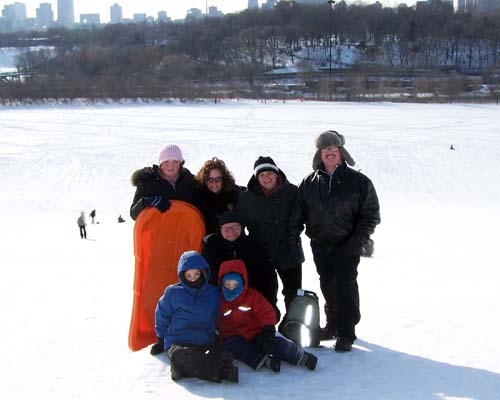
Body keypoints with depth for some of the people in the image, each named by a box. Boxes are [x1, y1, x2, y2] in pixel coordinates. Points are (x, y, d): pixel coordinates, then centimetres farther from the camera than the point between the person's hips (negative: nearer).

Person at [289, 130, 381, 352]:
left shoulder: (359, 181, -4)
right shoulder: (310, 183, 5)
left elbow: (371, 215, -2)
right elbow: (298, 213, 9)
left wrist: (357, 242, -11)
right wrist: (292, 239, 0)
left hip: (347, 247, -3)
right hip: (320, 246, 4)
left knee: (345, 287, -7)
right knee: (328, 287, 12)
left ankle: (346, 333, 4)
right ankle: (333, 324, 29)